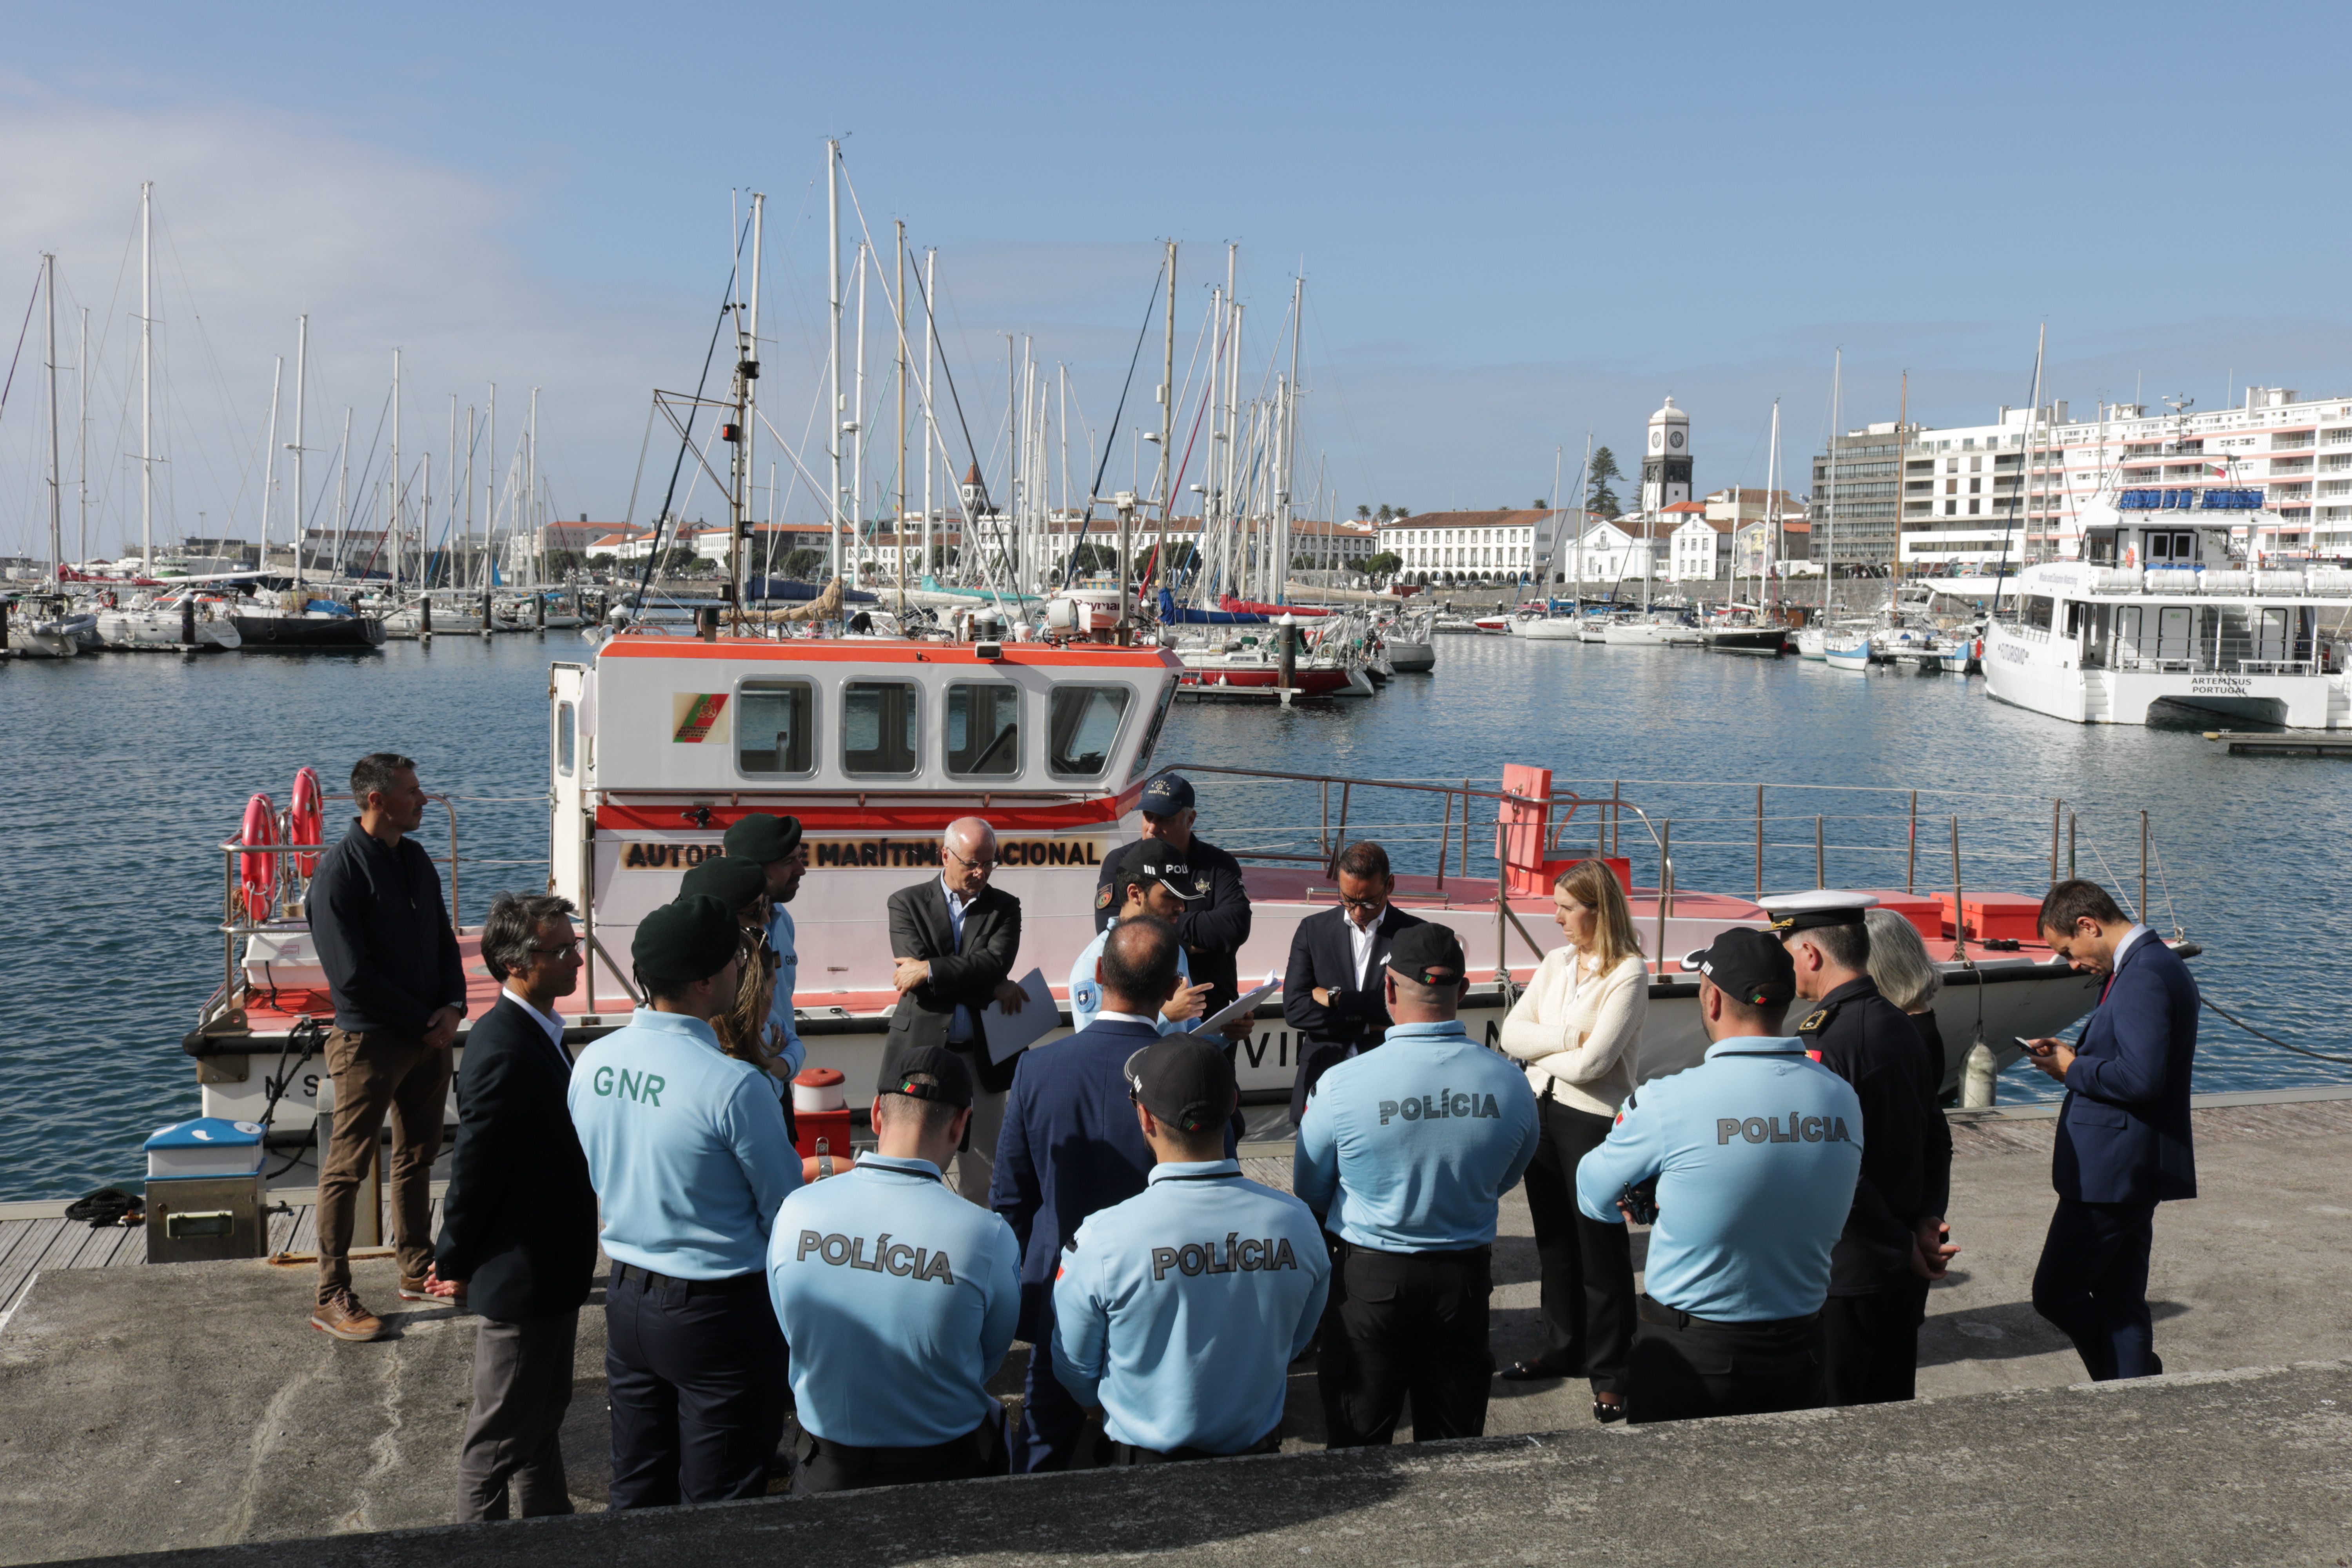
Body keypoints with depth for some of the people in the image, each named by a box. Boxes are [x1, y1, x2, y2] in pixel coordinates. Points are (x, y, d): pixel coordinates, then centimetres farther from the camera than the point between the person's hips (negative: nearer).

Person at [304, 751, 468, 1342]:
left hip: (429, 1036, 7)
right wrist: (423, 1020, -13)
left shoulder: (417, 860, 9)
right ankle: (332, 1297, 7)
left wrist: (453, 1006, -2)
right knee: (347, 1168, 1)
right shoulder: (340, 872, -14)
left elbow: (444, 942, 15)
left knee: (417, 1159, 16)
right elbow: (352, 974, -17)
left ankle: (419, 1272, 28)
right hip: (370, 1041, -7)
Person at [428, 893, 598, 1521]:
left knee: (544, 1410, 25)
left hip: (552, 1265, 10)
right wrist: (455, 1267, -12)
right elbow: (474, 1170, -23)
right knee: (502, 1429, 7)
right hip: (521, 1275, -10)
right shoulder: (504, 1051, -28)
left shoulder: (536, 1030, 4)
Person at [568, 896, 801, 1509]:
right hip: (719, 1313, -7)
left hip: (626, 1298, 7)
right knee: (718, 1523, 8)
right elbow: (787, 1212, -13)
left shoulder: (593, 1062, -4)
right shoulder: (733, 1085, -24)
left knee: (637, 1494, 21)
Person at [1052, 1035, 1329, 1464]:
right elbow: (1296, 1344, 2)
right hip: (1257, 1450, 2)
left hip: (1141, 1459, -2)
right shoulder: (1297, 1224, -16)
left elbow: (1076, 1373, -9)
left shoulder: (1102, 1239, -24)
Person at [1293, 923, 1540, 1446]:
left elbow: (1310, 1192, -3)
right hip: (1465, 1277, 2)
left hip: (1369, 1278, -2)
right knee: (1455, 1445, 18)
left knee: (1359, 1442, 14)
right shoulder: (1509, 1084, -11)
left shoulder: (1341, 1084, -19)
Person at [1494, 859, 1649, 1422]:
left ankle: (1609, 1370, 14)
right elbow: (1511, 1034, 1)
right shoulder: (1557, 962, 8)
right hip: (1542, 1111, 7)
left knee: (1601, 1248, 2)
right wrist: (1566, 1037, -14)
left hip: (1594, 1121, -7)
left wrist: (1540, 1049, -5)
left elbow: (1590, 1063, -22)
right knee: (1554, 1239, 17)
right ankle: (1563, 1349, 31)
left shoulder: (1628, 974, -14)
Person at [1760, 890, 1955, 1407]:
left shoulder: (1820, 1040, -20)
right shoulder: (1899, 1024, 7)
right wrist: (1929, 1219, 2)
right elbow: (1937, 1137, 12)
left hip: (1845, 1272, -8)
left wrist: (1904, 1246, -12)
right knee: (1890, 1412, 19)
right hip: (1906, 1270, 8)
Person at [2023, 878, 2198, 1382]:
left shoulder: (2144, 976, -20)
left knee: (2056, 1293, -3)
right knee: (2120, 1300, 14)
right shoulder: (2154, 964, 14)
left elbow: (2140, 1077, -28)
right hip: (2131, 1170, 11)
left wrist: (2073, 1069, -13)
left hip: (2113, 1171, -11)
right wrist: (2077, 1054, 7)